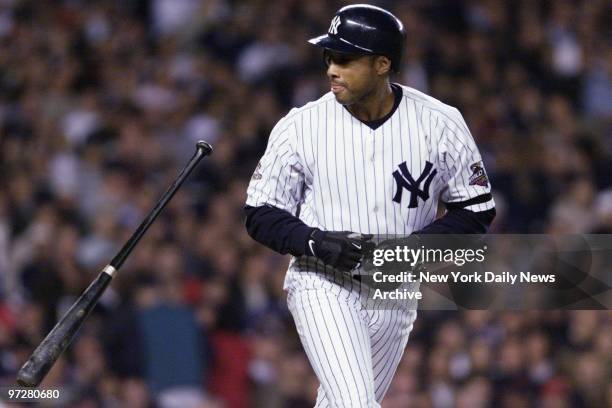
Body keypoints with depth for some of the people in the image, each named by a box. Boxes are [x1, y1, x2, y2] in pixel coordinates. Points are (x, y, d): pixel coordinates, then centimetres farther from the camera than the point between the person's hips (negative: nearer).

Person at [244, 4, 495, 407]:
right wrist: (317, 243, -22)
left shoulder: (440, 124, -7)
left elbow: (476, 211, -2)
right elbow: (261, 215, -3)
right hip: (323, 286, -3)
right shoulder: (302, 126, -9)